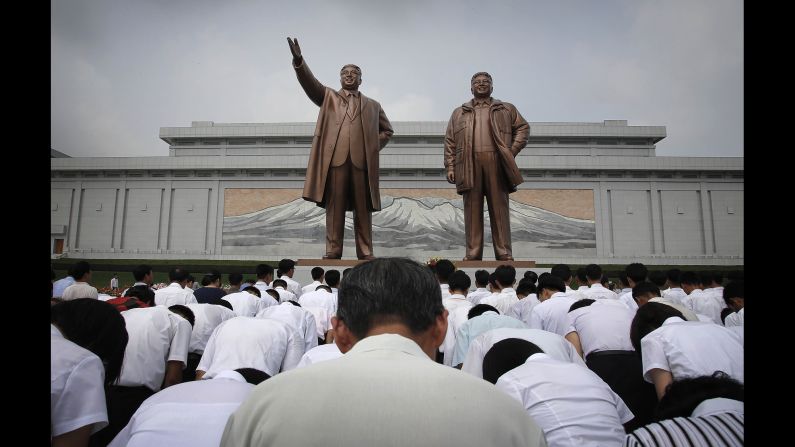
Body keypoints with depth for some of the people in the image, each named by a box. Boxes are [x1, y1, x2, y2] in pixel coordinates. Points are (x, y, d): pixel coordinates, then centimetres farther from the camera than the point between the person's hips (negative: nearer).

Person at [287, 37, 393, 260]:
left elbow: (387, 129, 27)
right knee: (334, 206, -2)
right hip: (335, 159, -1)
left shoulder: (372, 105, 24)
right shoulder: (328, 97, 20)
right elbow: (310, 83, 5)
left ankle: (365, 252, 4)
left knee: (363, 208, 0)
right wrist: (298, 60, -12)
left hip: (362, 161, 1)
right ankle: (333, 251, 2)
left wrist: (374, 147, 10)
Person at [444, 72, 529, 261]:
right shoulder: (459, 113, 21)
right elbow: (450, 142, 13)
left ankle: (504, 254, -1)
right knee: (472, 210, -2)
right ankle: (472, 254, 0)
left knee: (499, 209, -3)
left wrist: (513, 150, 2)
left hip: (496, 163, 0)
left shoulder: (507, 109, 21)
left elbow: (523, 127, 17)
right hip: (469, 165, 1)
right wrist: (450, 167, 2)